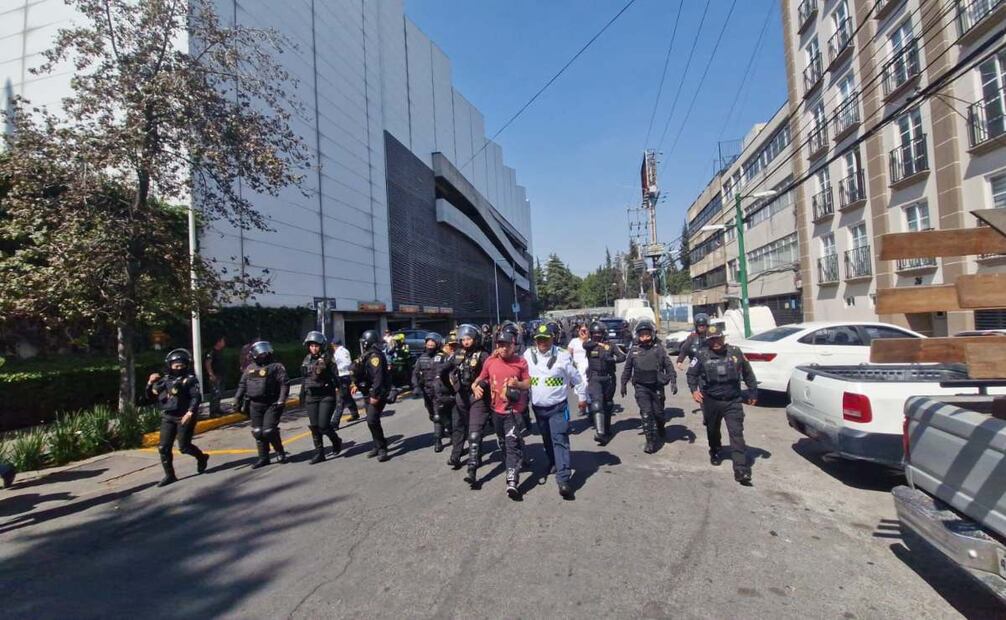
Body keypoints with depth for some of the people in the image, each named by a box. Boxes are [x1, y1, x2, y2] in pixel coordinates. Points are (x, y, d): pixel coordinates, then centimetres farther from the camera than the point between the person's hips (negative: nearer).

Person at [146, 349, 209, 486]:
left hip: (184, 417, -6)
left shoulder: (190, 379, -7)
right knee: (163, 447, 2)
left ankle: (202, 457, 27)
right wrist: (150, 383, -1)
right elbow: (151, 396, 15)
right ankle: (169, 475, 13)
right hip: (167, 417, 6)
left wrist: (190, 412, -27)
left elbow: (196, 397, -16)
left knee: (184, 447, -2)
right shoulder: (165, 380, 10)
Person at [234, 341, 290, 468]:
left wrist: (281, 400, -20)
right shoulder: (250, 368, 14)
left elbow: (284, 385, -11)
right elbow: (242, 385, 19)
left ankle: (280, 452, 14)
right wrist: (237, 400, 9)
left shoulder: (276, 367, -5)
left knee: (269, 431, -10)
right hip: (255, 405, 6)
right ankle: (263, 458, 21)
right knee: (258, 432, 8)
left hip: (272, 405, -6)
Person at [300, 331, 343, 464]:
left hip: (326, 396, -5)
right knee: (314, 426, 5)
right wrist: (302, 395, 19)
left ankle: (336, 441, 20)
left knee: (323, 425, -9)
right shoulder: (306, 361, 8)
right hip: (311, 397, 5)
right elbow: (304, 379, 18)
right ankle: (319, 453, 15)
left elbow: (335, 380, -10)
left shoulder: (328, 360, -7)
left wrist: (324, 372, -24)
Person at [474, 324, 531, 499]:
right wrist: (476, 386, -10)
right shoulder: (490, 362, -4)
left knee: (513, 444, -12)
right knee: (504, 443, 24)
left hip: (514, 411, -4)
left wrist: (518, 384, -23)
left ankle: (512, 481, -17)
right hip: (496, 410, 5)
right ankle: (512, 465, 49)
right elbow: (481, 378, 11)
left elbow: (528, 383, -3)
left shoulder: (521, 362, -11)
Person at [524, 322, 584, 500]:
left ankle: (563, 480, -16)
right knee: (547, 440, 20)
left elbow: (576, 377, 0)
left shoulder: (562, 356, -12)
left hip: (558, 407, -4)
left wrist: (582, 396, 9)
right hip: (538, 407, 4)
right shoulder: (528, 355, -4)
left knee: (560, 440, -12)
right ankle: (553, 462, 44)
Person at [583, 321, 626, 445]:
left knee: (608, 404, 16)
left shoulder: (610, 346, 4)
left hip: (608, 378, 3)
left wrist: (612, 359, -22)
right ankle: (600, 433, -22)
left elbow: (622, 356, -5)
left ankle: (607, 429, 36)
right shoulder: (589, 345, 2)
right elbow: (585, 345, -22)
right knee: (597, 403, -17)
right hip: (594, 378, -2)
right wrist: (598, 343, -15)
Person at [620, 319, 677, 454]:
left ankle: (660, 428, 45)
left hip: (657, 386, 0)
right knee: (646, 413, -7)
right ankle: (651, 441, 1)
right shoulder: (633, 350, 0)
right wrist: (623, 384, 13)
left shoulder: (659, 349, -4)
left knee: (658, 412, 11)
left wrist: (673, 381, -6)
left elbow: (669, 366, 1)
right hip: (641, 387, 0)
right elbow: (627, 368, 10)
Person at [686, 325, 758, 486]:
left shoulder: (735, 352, -1)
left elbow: (748, 373, 10)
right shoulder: (702, 355, -4)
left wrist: (753, 392, 12)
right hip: (711, 401, 1)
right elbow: (691, 374, 5)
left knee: (737, 434, -7)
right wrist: (694, 390, -9)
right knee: (713, 430, 19)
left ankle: (742, 471, -8)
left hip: (733, 401, -1)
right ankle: (714, 453, 46)